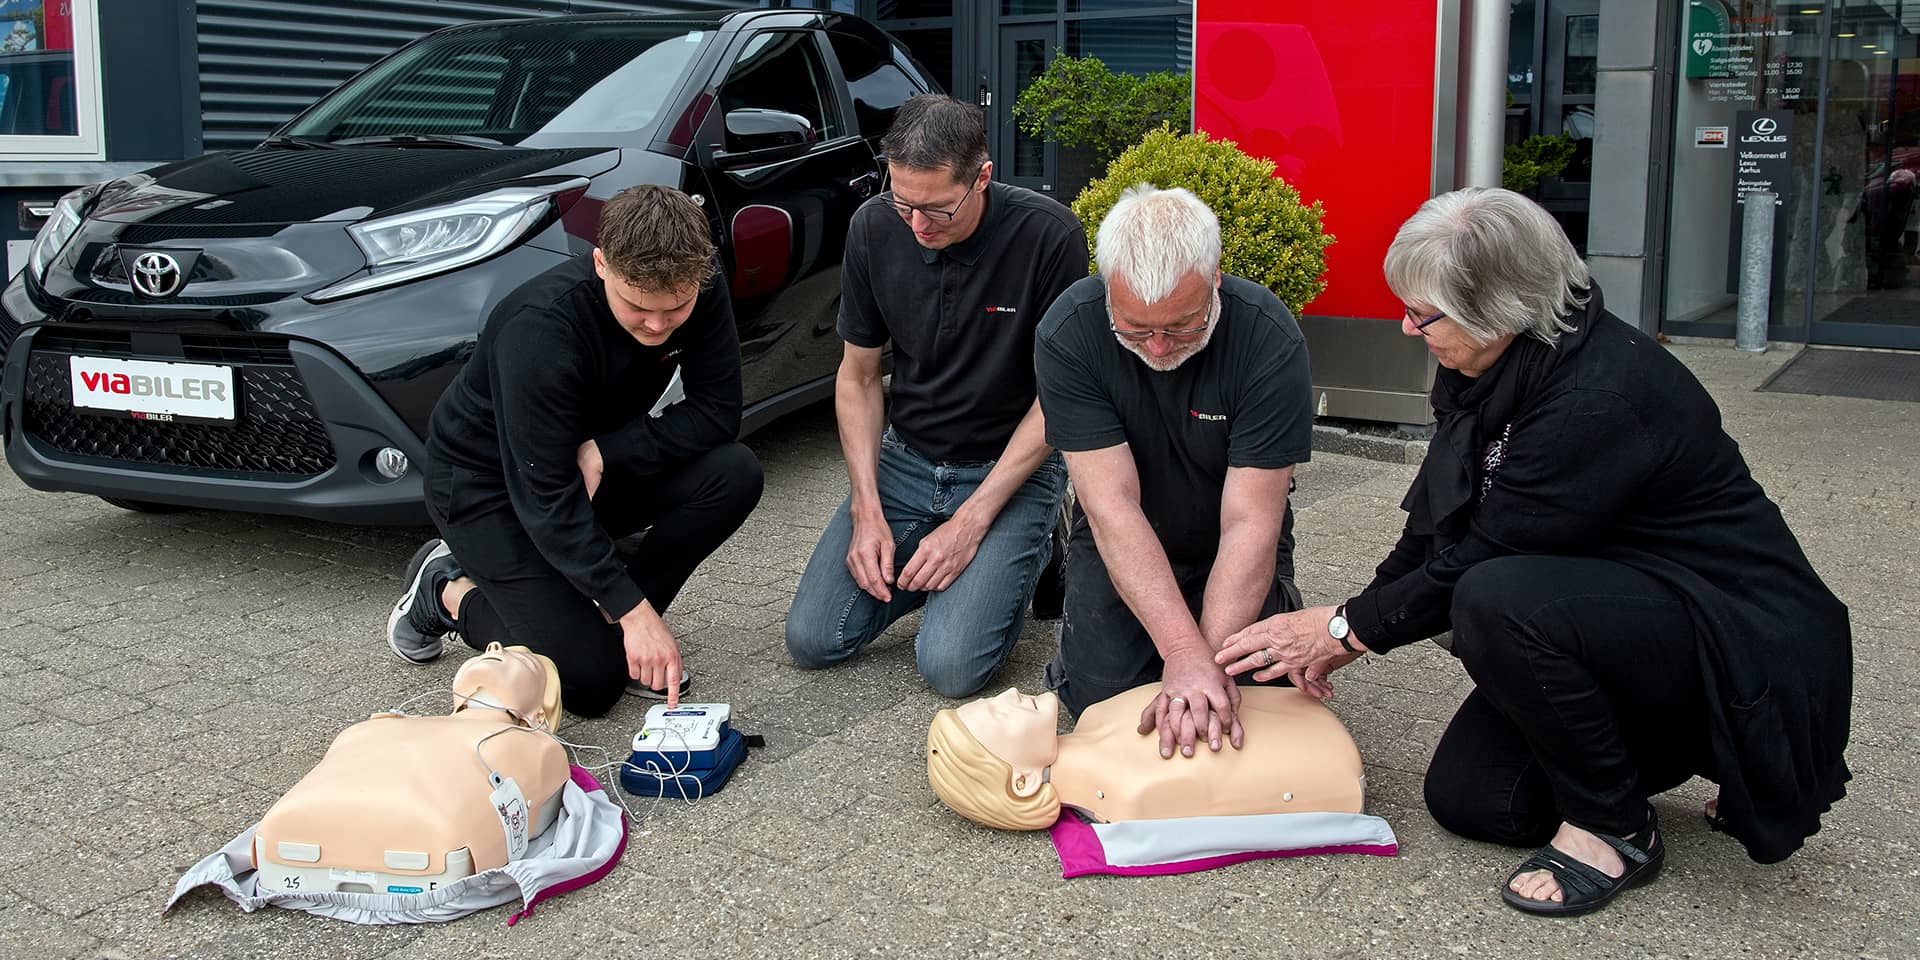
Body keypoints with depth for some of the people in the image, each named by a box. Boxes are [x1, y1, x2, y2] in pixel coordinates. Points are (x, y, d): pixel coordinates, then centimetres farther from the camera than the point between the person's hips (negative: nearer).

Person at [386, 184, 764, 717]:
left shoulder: (700, 293, -18)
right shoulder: (542, 328, -34)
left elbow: (717, 412, -14)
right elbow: (543, 495, -32)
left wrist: (602, 453, -26)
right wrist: (634, 609, -35)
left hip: (596, 468, 6)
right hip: (488, 483, -6)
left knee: (735, 474, -21)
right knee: (591, 680, -16)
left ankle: (609, 622, -3)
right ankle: (448, 590, 10)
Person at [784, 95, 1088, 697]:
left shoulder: (1049, 235, -20)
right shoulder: (874, 229, -8)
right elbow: (858, 377, 3)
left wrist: (970, 523, -18)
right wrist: (868, 511, -8)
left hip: (1012, 467, -4)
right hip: (905, 460, 4)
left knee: (951, 666, -19)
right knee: (811, 640, -8)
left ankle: (1027, 555, 9)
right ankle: (930, 562, 16)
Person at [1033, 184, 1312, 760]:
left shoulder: (1271, 340, -29)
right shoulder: (1067, 335, -27)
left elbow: (1249, 524, -29)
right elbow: (1112, 503, -31)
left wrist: (1213, 657, -39)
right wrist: (1186, 653, -38)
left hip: (1225, 551, 0)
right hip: (1121, 545, 0)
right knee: (1102, 690, -16)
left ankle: (1275, 599, 16)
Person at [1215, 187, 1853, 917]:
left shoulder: (1601, 396, -30)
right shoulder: (1493, 367, -2)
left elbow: (1478, 557, -25)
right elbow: (1435, 527, 6)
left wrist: (1347, 628, -13)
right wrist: (1342, 635, 3)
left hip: (1735, 640, -9)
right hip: (1613, 604, 9)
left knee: (1499, 601, -34)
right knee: (1464, 798, 1)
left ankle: (1613, 829, -12)